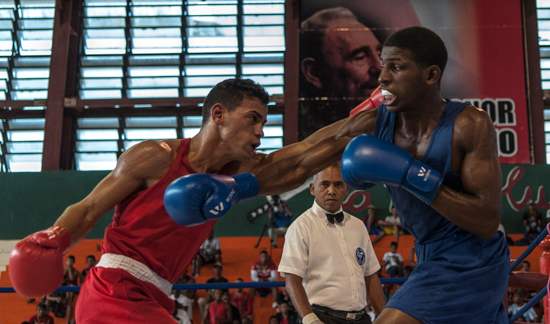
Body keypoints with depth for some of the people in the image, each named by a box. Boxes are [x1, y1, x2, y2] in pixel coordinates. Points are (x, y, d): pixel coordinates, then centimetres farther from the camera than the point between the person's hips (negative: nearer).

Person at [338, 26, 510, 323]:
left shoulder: (470, 126, -21)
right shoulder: (371, 126, -8)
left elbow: (488, 222, -26)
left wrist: (411, 175, -30)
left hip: (470, 268, -7)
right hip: (432, 261, 7)